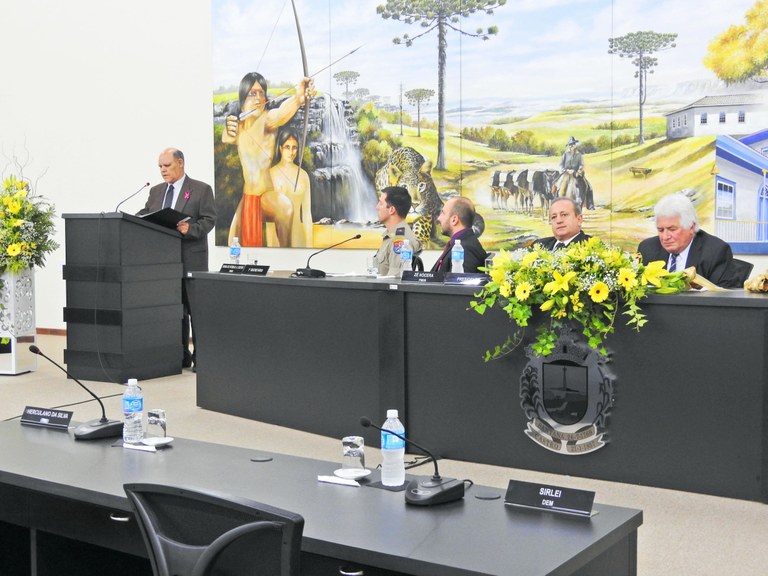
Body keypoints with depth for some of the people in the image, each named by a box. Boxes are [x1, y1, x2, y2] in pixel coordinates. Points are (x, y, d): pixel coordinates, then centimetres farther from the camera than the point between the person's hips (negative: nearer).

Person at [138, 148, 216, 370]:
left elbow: (209, 220, -7)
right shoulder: (156, 191, 17)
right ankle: (180, 355, 15)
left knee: (194, 308, -2)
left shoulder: (201, 190, 0)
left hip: (191, 259, -5)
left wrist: (190, 229, -23)